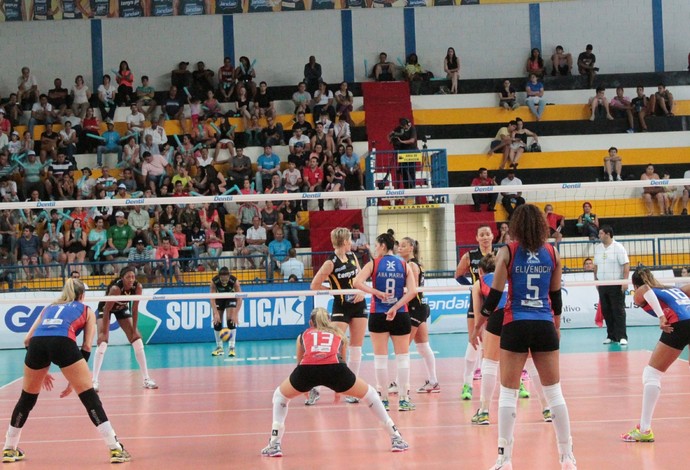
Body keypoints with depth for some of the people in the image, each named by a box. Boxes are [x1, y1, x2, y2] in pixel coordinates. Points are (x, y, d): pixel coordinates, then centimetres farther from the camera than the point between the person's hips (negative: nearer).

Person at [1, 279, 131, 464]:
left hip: (37, 343, 3)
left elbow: (28, 339, 29)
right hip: (63, 342, -3)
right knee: (90, 397, 3)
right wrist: (75, 379, 18)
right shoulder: (86, 310, 29)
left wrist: (40, 371, 34)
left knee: (27, 398, 24)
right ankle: (116, 449, -3)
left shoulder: (50, 307, 37)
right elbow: (86, 347, 17)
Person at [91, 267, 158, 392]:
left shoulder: (137, 287, -24)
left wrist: (134, 330, -14)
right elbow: (106, 310, -31)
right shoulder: (116, 288, -37)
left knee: (137, 339, -3)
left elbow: (135, 309, -15)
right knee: (102, 342, -20)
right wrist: (104, 333, -30)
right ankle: (94, 381, -19)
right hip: (105, 308, -5)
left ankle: (146, 379, 3)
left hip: (122, 308, 5)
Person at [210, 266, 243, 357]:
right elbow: (212, 298, -31)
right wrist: (216, 313, -41)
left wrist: (235, 314, -42)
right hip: (219, 298, 2)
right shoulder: (214, 281, -33)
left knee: (231, 320, -17)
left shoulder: (235, 281, -35)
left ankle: (231, 347, -14)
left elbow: (239, 299, -34)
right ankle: (219, 347, 11)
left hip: (231, 298, -2)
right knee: (216, 321, -3)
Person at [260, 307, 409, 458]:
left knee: (280, 396, 29)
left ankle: (274, 445, 15)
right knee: (369, 394, 26)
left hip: (306, 368, 0)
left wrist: (306, 388, 69)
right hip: (334, 367, 0)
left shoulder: (303, 335, 35)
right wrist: (338, 388, 67)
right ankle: (396, 438, 25)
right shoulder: (338, 335, 36)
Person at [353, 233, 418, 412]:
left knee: (380, 358, 7)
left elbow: (357, 283, -15)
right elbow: (412, 291, -9)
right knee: (403, 357, 8)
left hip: (378, 315, -1)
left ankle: (384, 399, 8)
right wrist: (395, 307, -10)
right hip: (400, 315, 1)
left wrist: (376, 292, -9)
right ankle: (403, 399, 5)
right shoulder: (404, 265, 3)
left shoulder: (373, 264, -2)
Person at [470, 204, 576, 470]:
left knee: (508, 394, 3)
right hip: (545, 327, 2)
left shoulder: (508, 253, -4)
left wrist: (478, 326, 5)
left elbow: (494, 295, -6)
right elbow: (556, 297, 10)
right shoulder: (552, 253, 4)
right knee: (554, 392, 9)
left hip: (515, 327, -2)